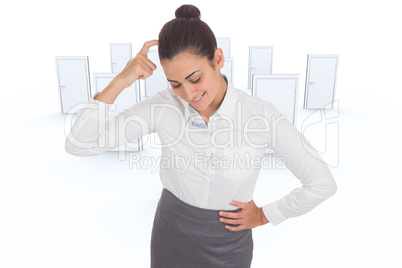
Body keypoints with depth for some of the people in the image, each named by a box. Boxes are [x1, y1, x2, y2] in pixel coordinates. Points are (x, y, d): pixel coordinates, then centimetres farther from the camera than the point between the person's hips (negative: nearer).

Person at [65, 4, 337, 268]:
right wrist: (119, 82, -31)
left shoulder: (263, 116, -25)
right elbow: (79, 144, -21)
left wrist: (264, 216, -7)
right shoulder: (163, 107, -20)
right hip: (171, 237, 2)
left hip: (229, 243, -1)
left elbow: (323, 183, -15)